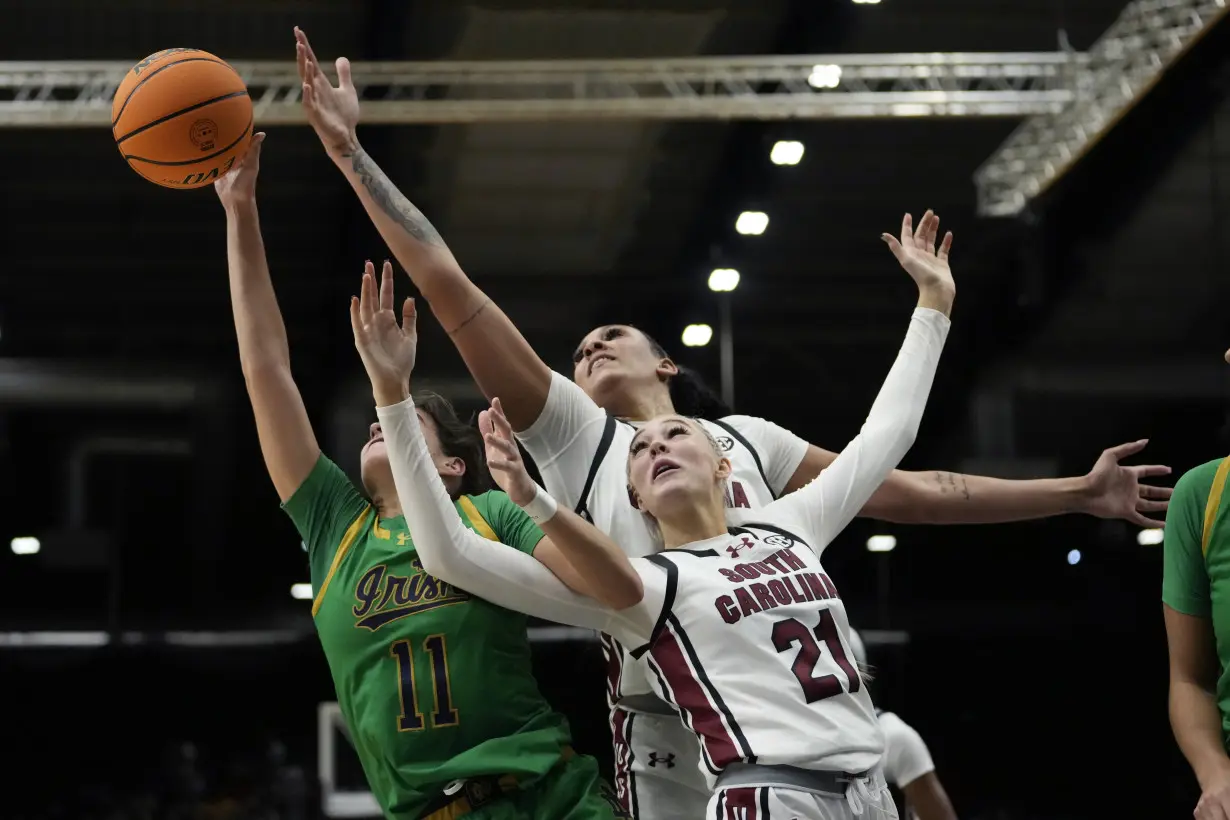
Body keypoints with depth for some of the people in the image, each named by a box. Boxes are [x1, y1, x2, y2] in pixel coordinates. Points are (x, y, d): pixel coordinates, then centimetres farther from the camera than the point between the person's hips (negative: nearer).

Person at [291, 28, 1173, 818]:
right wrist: (350, 151, 4)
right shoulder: (573, 431, 13)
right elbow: (450, 289, 8)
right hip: (671, 745, -2)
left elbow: (907, 491, 22)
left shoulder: (747, 437, 19)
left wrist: (1075, 492, 23)